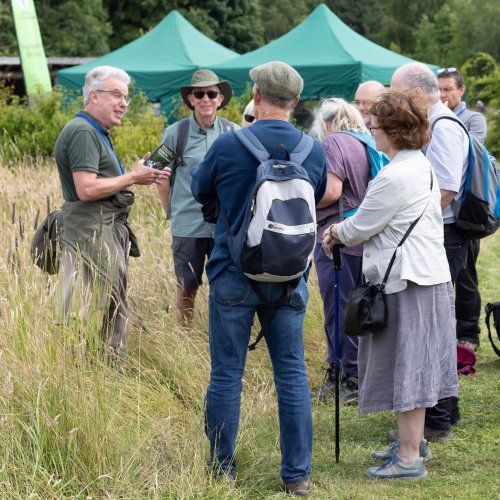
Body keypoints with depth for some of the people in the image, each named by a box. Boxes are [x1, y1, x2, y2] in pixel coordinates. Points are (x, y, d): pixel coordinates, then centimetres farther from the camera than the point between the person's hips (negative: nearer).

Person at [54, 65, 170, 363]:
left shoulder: (97, 133, 21)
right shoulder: (82, 131, -13)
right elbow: (86, 189, -22)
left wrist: (142, 175, 11)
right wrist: (132, 178, -13)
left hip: (109, 233, 11)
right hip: (92, 235, -11)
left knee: (115, 313, 13)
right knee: (90, 317, -10)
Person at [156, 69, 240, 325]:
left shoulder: (233, 133, 1)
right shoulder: (175, 133, -3)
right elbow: (163, 180, 6)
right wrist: (174, 216, 5)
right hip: (187, 226, -1)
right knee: (187, 289, 7)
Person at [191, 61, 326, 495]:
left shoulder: (228, 146, -10)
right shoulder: (314, 151, -2)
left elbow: (200, 191, 8)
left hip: (233, 276, -2)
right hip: (288, 277, 2)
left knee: (227, 372, 7)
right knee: (292, 373, 7)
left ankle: (222, 468, 15)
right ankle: (298, 474, 10)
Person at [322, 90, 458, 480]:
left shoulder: (395, 177, -20)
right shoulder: (422, 166, 12)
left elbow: (361, 228, -12)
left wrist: (337, 231, 8)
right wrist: (343, 234, 12)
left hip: (407, 282, -10)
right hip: (429, 276, 10)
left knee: (405, 365, -4)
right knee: (414, 364, 18)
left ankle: (410, 458, 2)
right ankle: (413, 441, 29)